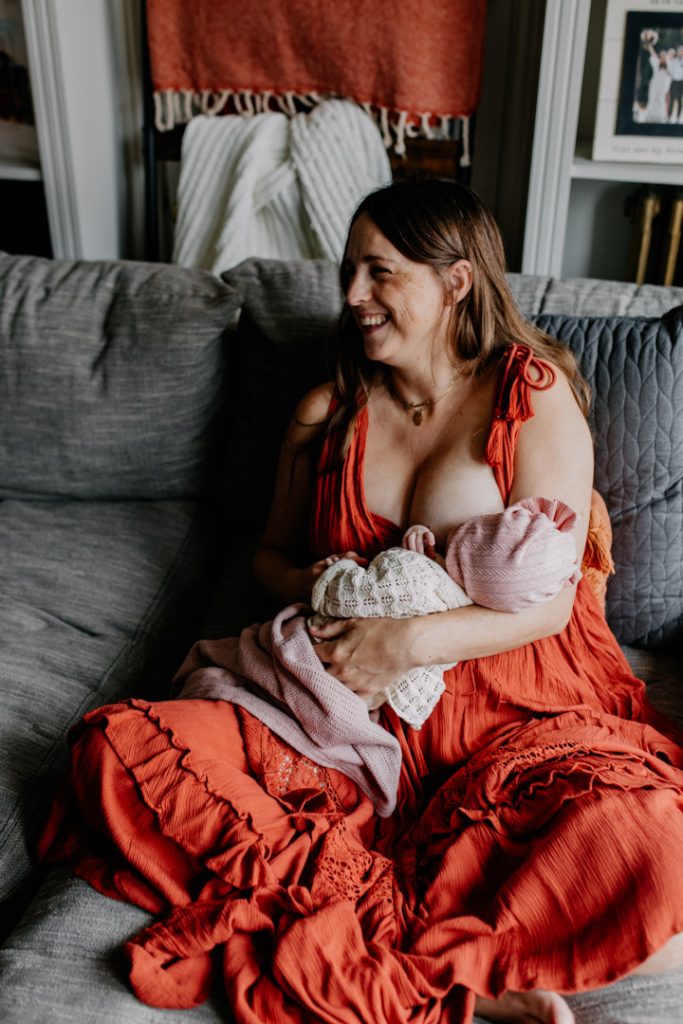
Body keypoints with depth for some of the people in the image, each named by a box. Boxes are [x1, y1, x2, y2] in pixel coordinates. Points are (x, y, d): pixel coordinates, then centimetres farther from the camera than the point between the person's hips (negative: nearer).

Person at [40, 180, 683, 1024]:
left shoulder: (535, 396, 3)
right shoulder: (327, 413, 13)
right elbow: (271, 552, 22)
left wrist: (410, 641, -17)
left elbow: (549, 600, -4)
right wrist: (314, 589, -2)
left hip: (517, 715, -3)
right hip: (350, 714, 4)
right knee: (116, 745, -20)